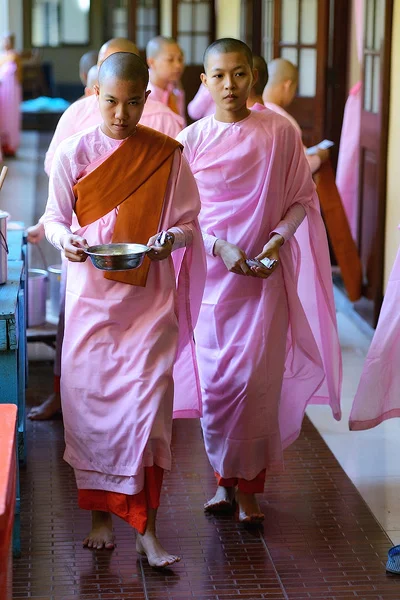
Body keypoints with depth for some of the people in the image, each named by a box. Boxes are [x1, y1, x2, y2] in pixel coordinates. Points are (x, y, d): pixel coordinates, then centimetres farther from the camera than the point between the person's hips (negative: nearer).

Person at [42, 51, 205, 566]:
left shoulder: (166, 154, -1)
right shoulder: (74, 153, 0)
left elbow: (188, 221, 5)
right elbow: (54, 217, 6)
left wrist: (170, 239, -18)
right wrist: (64, 240, -17)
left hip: (148, 295, -1)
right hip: (90, 292, 1)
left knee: (147, 401, -7)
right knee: (89, 399, 4)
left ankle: (145, 527, 0)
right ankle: (99, 514, 21)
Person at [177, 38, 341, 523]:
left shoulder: (280, 132, -2)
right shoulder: (192, 140, 0)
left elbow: (303, 198, 5)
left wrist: (279, 237, -12)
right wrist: (220, 247, -13)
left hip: (266, 275, -1)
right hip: (211, 274, 1)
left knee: (256, 381, -5)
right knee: (215, 381, 3)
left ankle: (250, 485, 10)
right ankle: (224, 477, 22)